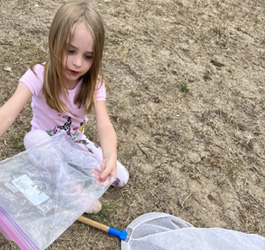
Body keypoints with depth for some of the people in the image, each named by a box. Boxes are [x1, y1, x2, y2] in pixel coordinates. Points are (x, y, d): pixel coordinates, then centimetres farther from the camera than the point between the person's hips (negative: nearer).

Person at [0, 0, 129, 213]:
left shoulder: (94, 83, -20)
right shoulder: (39, 76, -28)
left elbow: (104, 125, -33)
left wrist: (110, 155, -55)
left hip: (77, 143, 3)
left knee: (120, 178, -9)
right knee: (35, 138, -37)